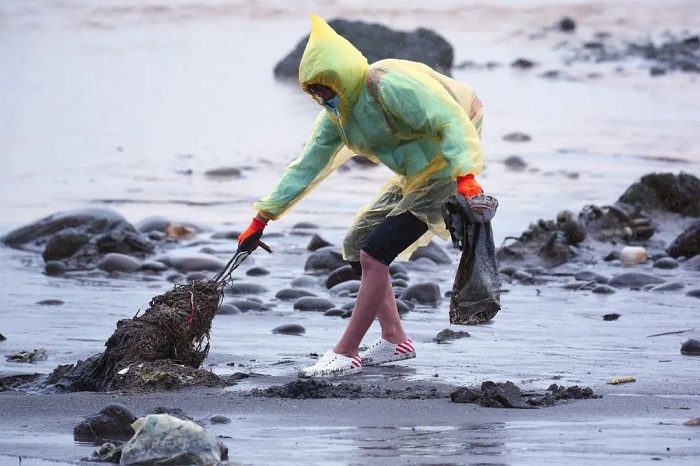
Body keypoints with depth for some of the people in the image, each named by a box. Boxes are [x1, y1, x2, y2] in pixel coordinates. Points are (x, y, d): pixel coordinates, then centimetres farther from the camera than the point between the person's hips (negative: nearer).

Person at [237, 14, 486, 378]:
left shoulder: (389, 84, -24)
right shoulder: (336, 115, 6)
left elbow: (450, 120, -29)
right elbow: (306, 166, 10)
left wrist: (465, 175, -41)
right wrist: (262, 218, 8)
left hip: (442, 173, -10)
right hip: (413, 177, 10)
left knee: (374, 253, -16)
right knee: (357, 245, 12)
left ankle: (346, 354, -10)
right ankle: (394, 340, 17)